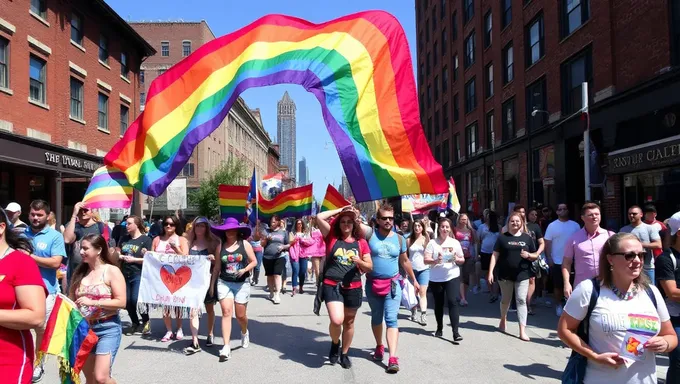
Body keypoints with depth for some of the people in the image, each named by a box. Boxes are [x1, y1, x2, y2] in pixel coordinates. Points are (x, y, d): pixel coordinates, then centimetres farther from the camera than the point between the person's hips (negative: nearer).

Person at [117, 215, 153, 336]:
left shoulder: (145, 239, -5)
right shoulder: (124, 238, 14)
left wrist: (133, 259, -15)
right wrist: (121, 256, -4)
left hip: (139, 275, -6)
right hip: (125, 274, 6)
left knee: (136, 300, -14)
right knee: (127, 301, 5)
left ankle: (146, 321, 11)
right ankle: (135, 323, 26)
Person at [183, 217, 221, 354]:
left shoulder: (213, 242, -4)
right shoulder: (189, 243, 7)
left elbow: (217, 265, -8)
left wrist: (212, 283, -17)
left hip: (207, 279, -2)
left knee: (209, 309, 15)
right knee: (192, 310, -7)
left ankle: (210, 335, 33)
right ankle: (195, 343, -7)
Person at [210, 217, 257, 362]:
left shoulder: (244, 244, -2)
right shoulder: (221, 246, 4)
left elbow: (254, 261, 1)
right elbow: (217, 266, 9)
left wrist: (245, 269, -17)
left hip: (242, 284, -1)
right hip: (224, 283, 1)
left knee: (240, 315, 7)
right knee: (226, 313, -10)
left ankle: (244, 332, 41)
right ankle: (226, 347, -9)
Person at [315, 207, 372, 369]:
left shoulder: (361, 243, 4)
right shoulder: (332, 237, 1)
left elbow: (369, 267, 6)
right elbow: (319, 217, -10)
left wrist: (359, 261, -15)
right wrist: (340, 210, -3)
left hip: (353, 288, 2)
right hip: (332, 286, -2)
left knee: (349, 322, 14)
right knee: (337, 320, -18)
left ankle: (345, 353, 35)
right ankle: (334, 343, 15)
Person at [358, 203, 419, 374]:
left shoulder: (399, 238, 4)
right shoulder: (370, 233, -4)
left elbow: (405, 261, 15)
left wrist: (414, 280, 21)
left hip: (392, 284, 0)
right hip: (372, 284, 0)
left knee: (391, 319, -8)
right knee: (376, 318, 16)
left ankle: (393, 358, -11)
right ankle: (379, 346, 38)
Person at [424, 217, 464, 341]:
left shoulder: (455, 242, 6)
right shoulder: (432, 242, -1)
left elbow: (462, 260, 9)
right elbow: (426, 260, -7)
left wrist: (456, 259, -13)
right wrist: (436, 261, -26)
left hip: (452, 277, 0)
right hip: (436, 278, 0)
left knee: (452, 302, -11)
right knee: (438, 304, 12)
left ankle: (456, 332, -11)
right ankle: (439, 328, 31)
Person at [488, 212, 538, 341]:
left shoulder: (527, 238, 5)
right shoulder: (502, 237, 1)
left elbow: (535, 256, 10)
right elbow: (495, 255, -2)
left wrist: (528, 255, -13)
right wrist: (490, 272, -9)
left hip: (522, 275, 0)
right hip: (505, 275, 0)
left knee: (521, 300, -5)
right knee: (505, 299, 15)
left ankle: (522, 331, -5)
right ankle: (503, 319, 41)